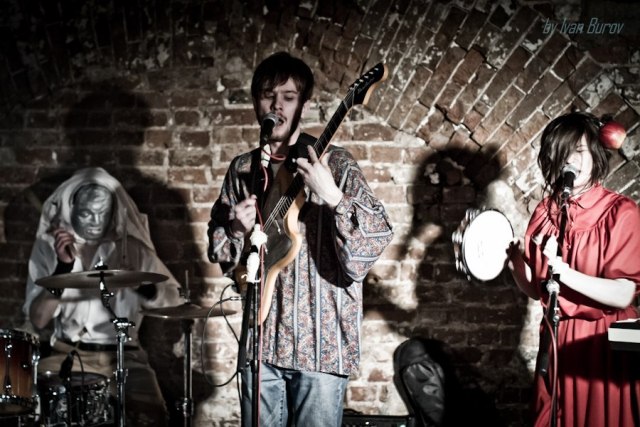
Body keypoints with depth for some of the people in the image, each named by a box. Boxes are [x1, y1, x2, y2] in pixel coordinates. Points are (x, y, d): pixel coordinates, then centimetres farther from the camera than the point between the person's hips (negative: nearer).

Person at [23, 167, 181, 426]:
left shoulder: (132, 247, 1)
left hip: (123, 354, 0)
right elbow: (37, 320, -7)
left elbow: (173, 300, -1)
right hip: (68, 354, 0)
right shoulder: (48, 247, 0)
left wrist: (136, 283, -21)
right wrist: (63, 268, -20)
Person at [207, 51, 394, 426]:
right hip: (261, 338, 5)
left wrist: (331, 196, -30)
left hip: (320, 341, -4)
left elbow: (378, 242, -16)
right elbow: (219, 252, 14)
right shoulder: (243, 169, 8)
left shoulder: (334, 163, -6)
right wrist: (237, 229, -7)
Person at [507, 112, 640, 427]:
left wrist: (563, 272, -28)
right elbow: (535, 289, 7)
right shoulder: (545, 212, 4)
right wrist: (513, 258, -11)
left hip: (605, 343, -4)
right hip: (557, 339, 5)